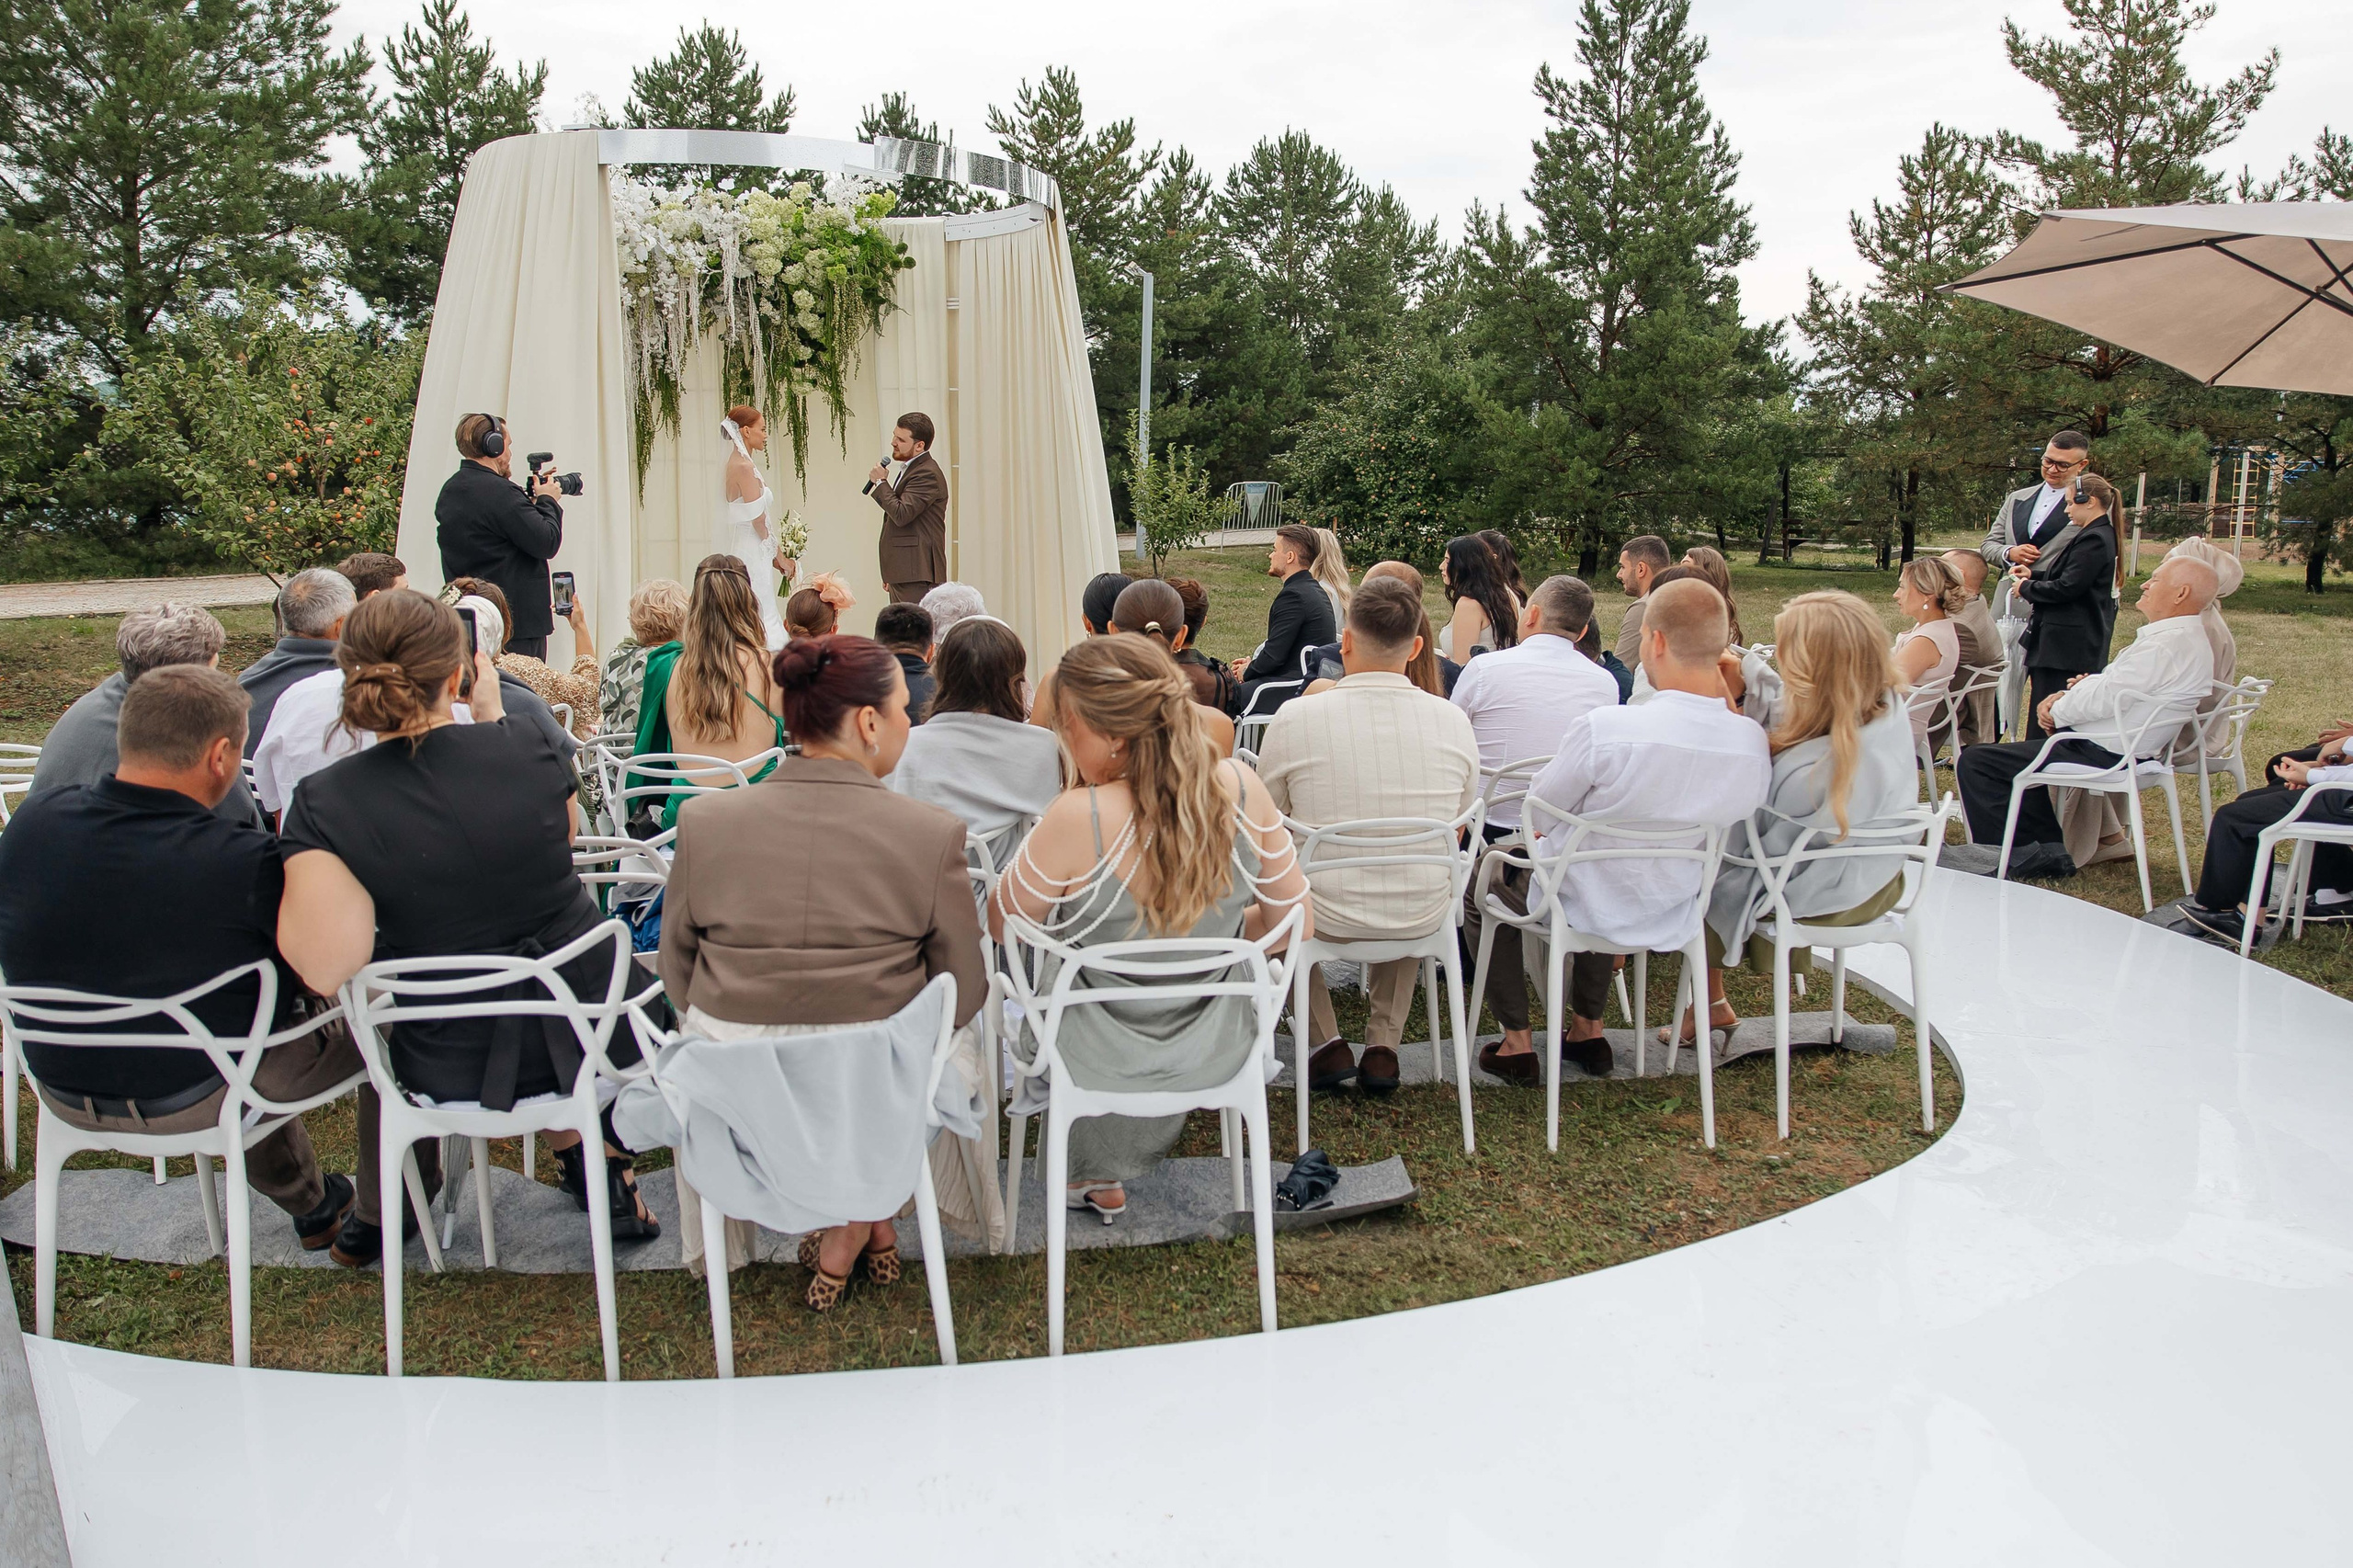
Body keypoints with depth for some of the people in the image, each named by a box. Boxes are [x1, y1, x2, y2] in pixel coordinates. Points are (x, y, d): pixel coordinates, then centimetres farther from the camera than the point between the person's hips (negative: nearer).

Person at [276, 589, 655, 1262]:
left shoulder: (323, 803, -18)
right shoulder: (527, 746, -13)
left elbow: (326, 967, -23)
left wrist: (300, 875, -7)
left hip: (448, 1071, 0)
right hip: (587, 1039, 1)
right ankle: (600, 1162, 36)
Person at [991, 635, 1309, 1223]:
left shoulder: (1078, 819, -32)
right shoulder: (1241, 789, -19)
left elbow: (1001, 925, -14)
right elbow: (1296, 925, -6)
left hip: (1105, 1061, -3)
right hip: (1216, 1054, 4)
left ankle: (1100, 1176, 50)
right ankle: (1105, 1172, 52)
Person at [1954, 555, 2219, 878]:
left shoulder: (2169, 645, -23)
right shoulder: (2184, 638, 12)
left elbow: (2105, 698, -25)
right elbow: (2113, 683, 16)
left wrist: (2057, 712, -7)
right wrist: (2065, 696, 0)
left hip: (2102, 755, -12)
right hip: (2120, 750, 12)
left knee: (1974, 762, -12)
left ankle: (2012, 857, -4)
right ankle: (2048, 849, 20)